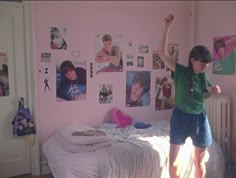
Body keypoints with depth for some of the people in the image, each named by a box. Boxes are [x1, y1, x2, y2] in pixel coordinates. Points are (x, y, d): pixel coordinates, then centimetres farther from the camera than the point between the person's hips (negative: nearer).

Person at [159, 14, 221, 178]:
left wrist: (215, 89, -2)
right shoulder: (180, 71, -11)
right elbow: (163, 54, -23)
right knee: (173, 161, 3)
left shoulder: (203, 77, 2)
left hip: (199, 118, 4)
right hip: (181, 117, -3)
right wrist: (168, 27, -27)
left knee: (200, 162, 13)